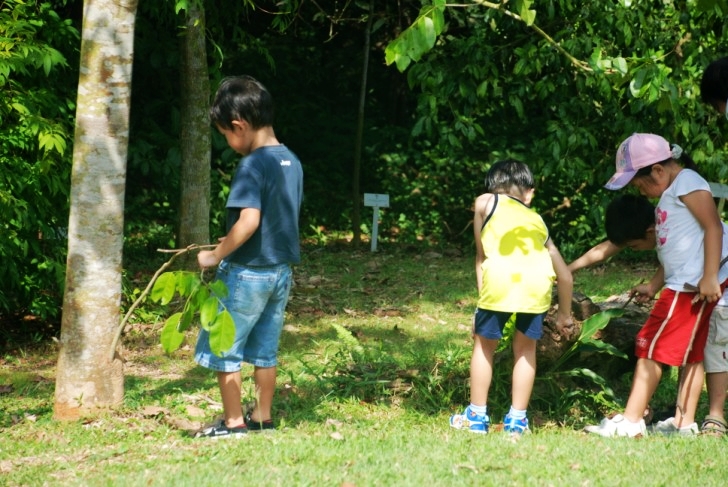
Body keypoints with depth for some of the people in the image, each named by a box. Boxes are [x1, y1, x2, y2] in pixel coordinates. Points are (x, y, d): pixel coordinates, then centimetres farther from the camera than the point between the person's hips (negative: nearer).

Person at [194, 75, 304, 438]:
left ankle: (233, 422, 7)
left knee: (222, 347, 4)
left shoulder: (252, 166, -20)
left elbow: (249, 220, -29)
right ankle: (262, 417, 22)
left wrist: (217, 255, -19)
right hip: (281, 269, 8)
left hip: (247, 272, -8)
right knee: (264, 349, 16)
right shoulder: (291, 162, 6)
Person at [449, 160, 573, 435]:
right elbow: (565, 275, 39)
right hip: (538, 281, 2)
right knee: (525, 347, 23)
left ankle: (477, 417, 23)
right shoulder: (538, 221, 34)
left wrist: (483, 296, 32)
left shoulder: (486, 203, 27)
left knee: (484, 344, 18)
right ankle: (517, 419, 24)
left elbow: (481, 256, 26)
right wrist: (565, 313, 53)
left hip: (500, 277, -2)